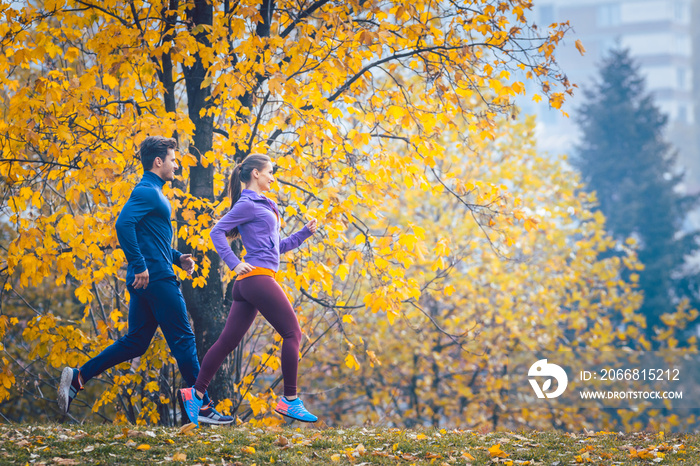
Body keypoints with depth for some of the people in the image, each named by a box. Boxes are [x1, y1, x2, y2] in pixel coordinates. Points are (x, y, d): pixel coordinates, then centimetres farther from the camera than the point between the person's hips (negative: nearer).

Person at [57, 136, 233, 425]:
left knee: (135, 342, 11)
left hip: (146, 280, 10)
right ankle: (203, 406, -1)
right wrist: (140, 266, -26)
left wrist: (177, 258, 18)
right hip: (156, 279, -10)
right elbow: (124, 225, -25)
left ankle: (78, 377, 7)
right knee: (183, 339, -5)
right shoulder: (147, 192, -11)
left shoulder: (152, 192, 21)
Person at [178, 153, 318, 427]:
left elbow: (277, 247, 27)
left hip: (249, 284, 9)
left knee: (228, 340, 6)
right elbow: (217, 232, -11)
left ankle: (196, 394, 5)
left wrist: (305, 233, 18)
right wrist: (235, 263, -17)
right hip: (258, 277, -9)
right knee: (292, 333, -6)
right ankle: (290, 401, -6)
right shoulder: (247, 204, -4)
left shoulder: (264, 206, 24)